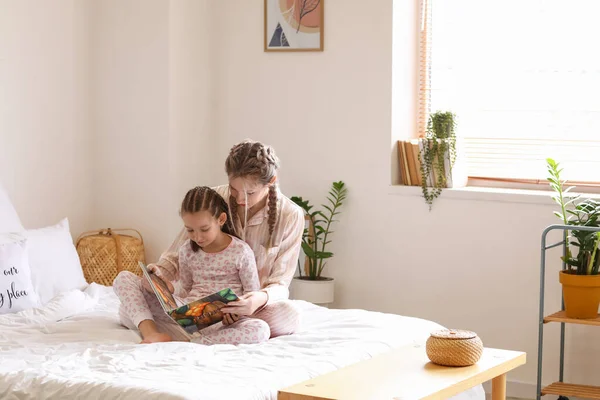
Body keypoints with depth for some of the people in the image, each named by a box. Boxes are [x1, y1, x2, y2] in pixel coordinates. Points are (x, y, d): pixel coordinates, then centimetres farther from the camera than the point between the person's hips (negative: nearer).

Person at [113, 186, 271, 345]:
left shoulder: (241, 251, -5)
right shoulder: (187, 250, 7)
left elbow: (252, 294, 0)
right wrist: (169, 291, -7)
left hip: (220, 322, -3)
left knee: (261, 329, -38)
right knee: (124, 278, -4)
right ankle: (152, 333, -29)